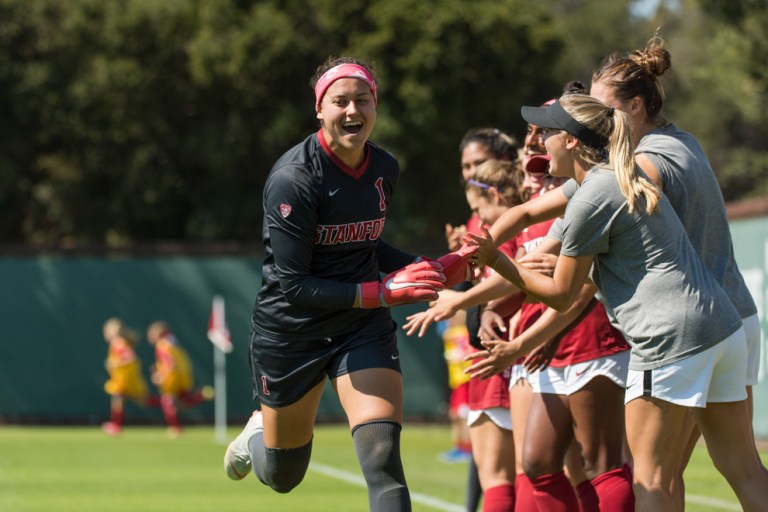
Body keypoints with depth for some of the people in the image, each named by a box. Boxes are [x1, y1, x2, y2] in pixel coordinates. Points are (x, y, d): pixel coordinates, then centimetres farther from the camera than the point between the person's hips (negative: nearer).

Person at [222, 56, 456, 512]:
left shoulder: (385, 169, -2)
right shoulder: (292, 178, -22)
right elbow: (293, 285, -25)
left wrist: (431, 268, 2)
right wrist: (382, 291, -29)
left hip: (365, 328, 3)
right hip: (290, 332, -3)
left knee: (383, 458, -19)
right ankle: (257, 437, 54)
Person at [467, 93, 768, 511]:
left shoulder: (591, 201, -9)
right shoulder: (625, 178, 18)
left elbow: (561, 295, -2)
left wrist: (495, 260, 2)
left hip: (671, 337, -9)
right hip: (724, 326, 9)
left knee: (649, 475, -1)